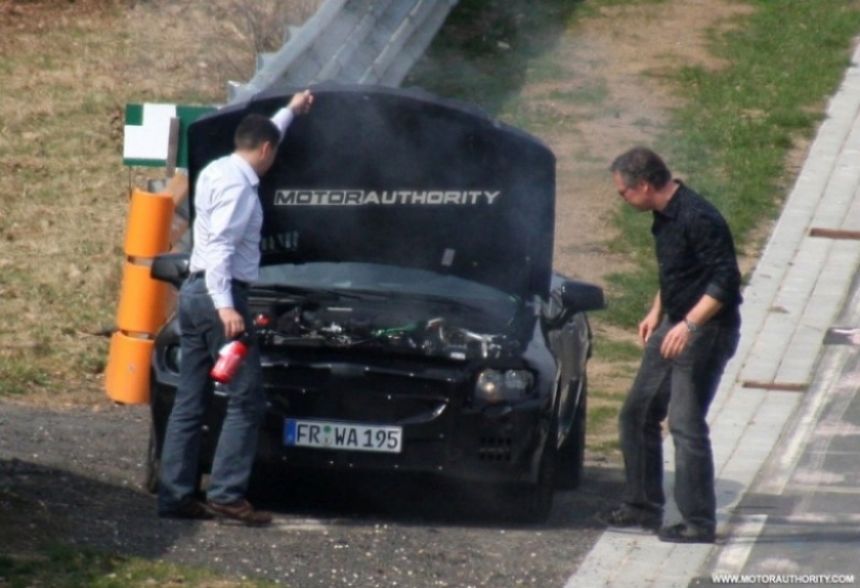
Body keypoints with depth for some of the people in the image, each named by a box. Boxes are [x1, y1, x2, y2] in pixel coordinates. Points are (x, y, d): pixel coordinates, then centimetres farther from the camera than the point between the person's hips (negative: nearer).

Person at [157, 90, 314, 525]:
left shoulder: (217, 172, 17)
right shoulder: (237, 184, -13)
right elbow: (219, 245, -24)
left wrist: (291, 111, 53)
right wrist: (225, 306, -32)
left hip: (194, 294, 10)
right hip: (220, 294, -10)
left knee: (189, 402, 7)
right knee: (246, 399, -9)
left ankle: (175, 494, 4)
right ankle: (227, 494, -14)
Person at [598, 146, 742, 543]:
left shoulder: (698, 219, -21)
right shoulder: (665, 216, 9)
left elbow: (726, 280, -24)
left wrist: (689, 324, -29)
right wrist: (657, 313, 19)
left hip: (706, 332, -10)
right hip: (674, 328, 10)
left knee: (686, 424, -11)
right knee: (637, 415, 13)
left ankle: (699, 523, -7)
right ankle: (642, 506, 22)